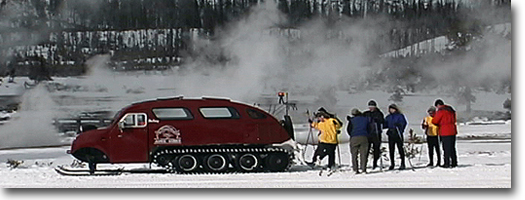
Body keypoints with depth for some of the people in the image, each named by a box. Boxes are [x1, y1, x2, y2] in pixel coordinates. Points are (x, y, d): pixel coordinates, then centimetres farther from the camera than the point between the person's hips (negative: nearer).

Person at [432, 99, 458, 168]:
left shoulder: (441, 111, -10)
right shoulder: (451, 110, 15)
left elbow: (435, 121, -8)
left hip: (445, 132, -8)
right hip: (453, 131, 8)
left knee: (446, 148, -5)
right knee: (452, 148, 13)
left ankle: (447, 163, -5)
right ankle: (454, 163, 16)